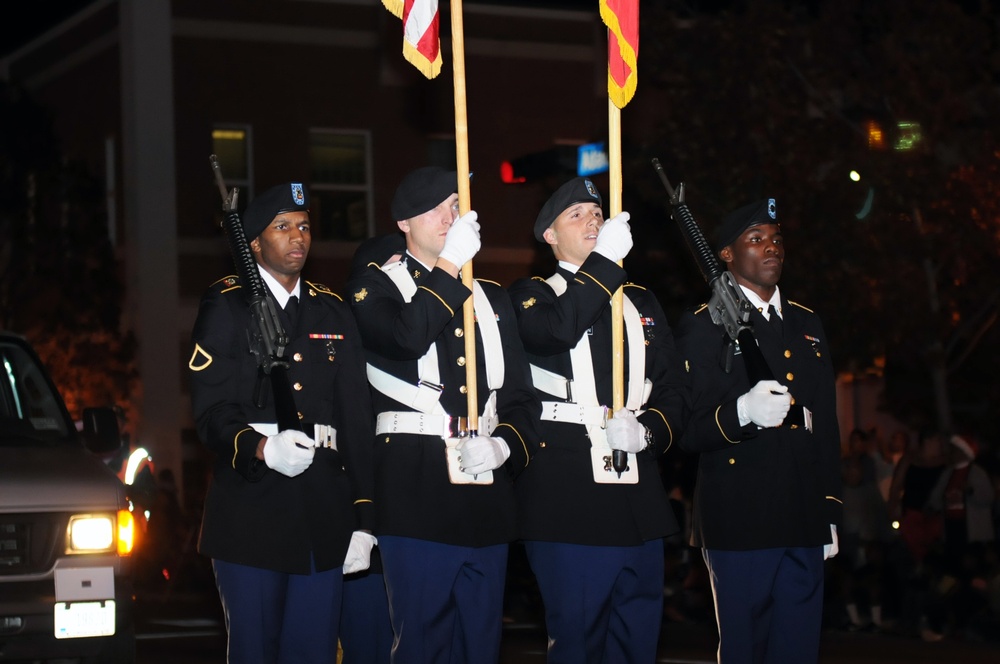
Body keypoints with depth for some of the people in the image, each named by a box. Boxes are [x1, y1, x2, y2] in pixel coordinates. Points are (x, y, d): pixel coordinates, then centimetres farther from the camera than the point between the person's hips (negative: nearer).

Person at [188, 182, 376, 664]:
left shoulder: (333, 313, 15)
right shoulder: (226, 307, 3)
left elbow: (356, 420, 13)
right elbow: (212, 411, -6)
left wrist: (363, 521, 8)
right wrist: (262, 448, -27)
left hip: (324, 512, 3)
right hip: (250, 510, -3)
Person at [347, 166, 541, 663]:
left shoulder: (491, 299, 19)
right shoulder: (376, 287, 4)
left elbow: (521, 397, 17)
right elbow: (407, 337, -19)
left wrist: (503, 446, -2)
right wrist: (450, 264, -13)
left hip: (487, 506, 5)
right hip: (417, 498, -5)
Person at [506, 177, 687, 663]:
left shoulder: (639, 302, 20)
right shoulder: (530, 295, 6)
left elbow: (673, 389, 15)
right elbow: (554, 331, -19)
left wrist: (649, 431, -5)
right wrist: (605, 260, -16)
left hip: (638, 502, 5)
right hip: (567, 500, -5)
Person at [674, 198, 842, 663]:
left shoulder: (807, 325, 19)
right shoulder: (703, 326, -1)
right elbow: (687, 429, -9)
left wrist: (830, 513, 18)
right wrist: (742, 412, -29)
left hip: (805, 522, 6)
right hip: (741, 521, -5)